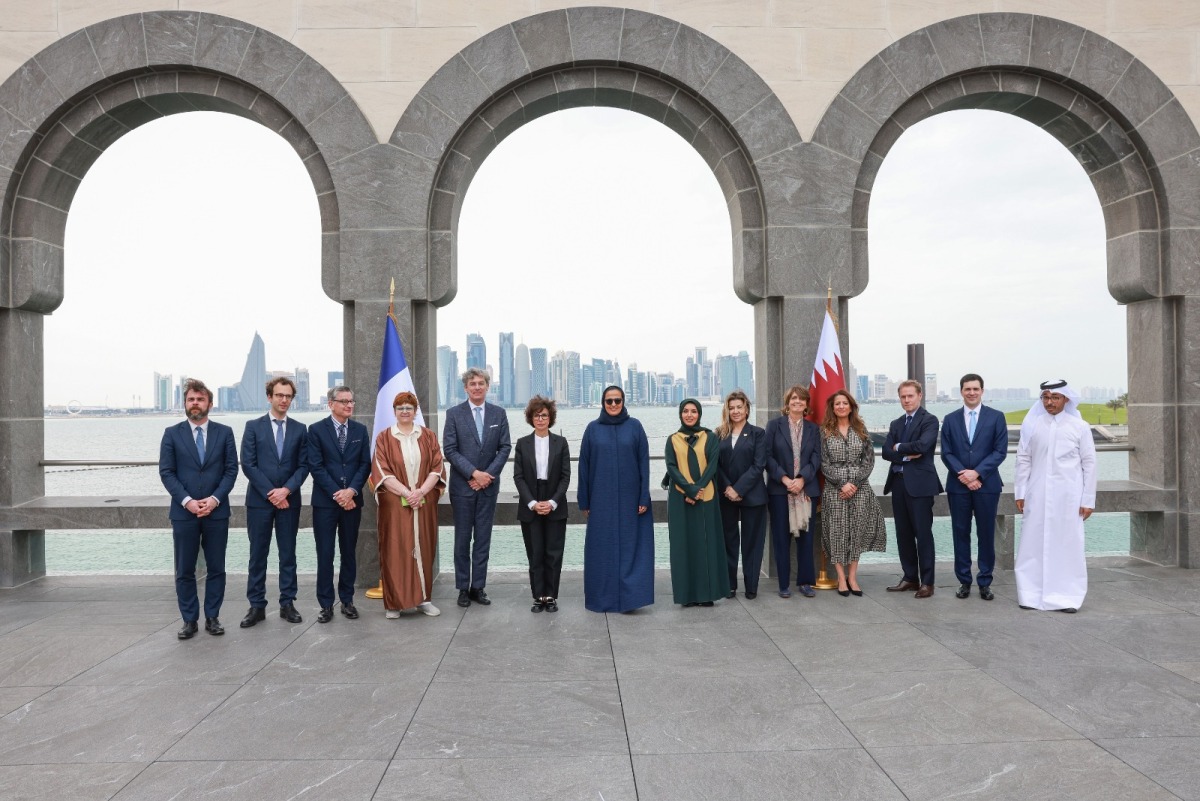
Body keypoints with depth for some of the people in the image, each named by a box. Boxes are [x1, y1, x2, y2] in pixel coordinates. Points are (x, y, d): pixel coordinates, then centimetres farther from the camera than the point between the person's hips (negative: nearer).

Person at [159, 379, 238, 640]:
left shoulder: (224, 432, 5)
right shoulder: (172, 434, 4)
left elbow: (231, 469, 1)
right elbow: (166, 472, -1)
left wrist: (215, 499, -12)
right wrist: (187, 500, -13)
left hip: (217, 511, 0)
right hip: (183, 512, 0)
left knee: (216, 568, 6)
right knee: (184, 571, 5)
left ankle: (212, 617, 16)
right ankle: (189, 620, 15)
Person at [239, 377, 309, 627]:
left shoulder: (300, 429, 7)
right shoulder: (253, 427, 2)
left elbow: (303, 465, 3)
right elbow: (248, 464, -5)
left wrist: (286, 490, -12)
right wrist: (270, 493, -12)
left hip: (289, 500, 1)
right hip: (259, 500, -1)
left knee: (288, 554, 6)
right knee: (258, 555, 5)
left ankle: (287, 604, 14)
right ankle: (257, 606, 12)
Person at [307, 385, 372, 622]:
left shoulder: (360, 430, 8)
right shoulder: (316, 430, -1)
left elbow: (365, 464, 4)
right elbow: (316, 466, -7)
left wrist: (351, 490, -11)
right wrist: (336, 494, -13)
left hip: (352, 500, 3)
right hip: (325, 501, -3)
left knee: (349, 552, 10)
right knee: (325, 554, 1)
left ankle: (347, 600, 20)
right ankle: (326, 605, 9)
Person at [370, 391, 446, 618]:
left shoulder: (428, 436, 7)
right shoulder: (384, 438, 1)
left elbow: (437, 467, 1)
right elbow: (382, 471, -6)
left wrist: (420, 491, -14)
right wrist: (406, 493, -17)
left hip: (425, 503, 2)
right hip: (394, 504, -2)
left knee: (423, 548, 6)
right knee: (395, 551, 0)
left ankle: (423, 598, 14)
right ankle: (393, 602, 7)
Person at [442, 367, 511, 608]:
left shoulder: (499, 413, 5)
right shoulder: (454, 413, -2)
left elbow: (505, 448, 3)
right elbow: (450, 450, -7)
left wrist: (488, 474, -9)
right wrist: (474, 473, -14)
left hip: (489, 484, 2)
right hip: (462, 485, -2)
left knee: (483, 538, 6)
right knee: (462, 538, 5)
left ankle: (478, 587, 14)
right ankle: (463, 588, 14)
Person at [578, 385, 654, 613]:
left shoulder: (635, 427, 2)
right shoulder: (593, 429, 3)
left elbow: (644, 463, 0)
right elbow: (584, 466, 5)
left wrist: (644, 498, -6)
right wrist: (584, 501, 3)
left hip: (629, 498, -1)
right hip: (601, 500, 1)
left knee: (629, 545, 2)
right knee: (602, 548, 5)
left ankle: (629, 596, 8)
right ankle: (601, 598, 15)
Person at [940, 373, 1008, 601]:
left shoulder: (996, 417, 2)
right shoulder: (950, 419, 8)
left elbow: (1000, 451, -4)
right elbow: (946, 453, 3)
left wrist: (977, 472, -14)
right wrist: (963, 475, -11)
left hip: (987, 484, -1)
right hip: (958, 485, 1)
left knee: (986, 534, 4)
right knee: (961, 534, 5)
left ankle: (985, 582, 14)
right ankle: (964, 581, 14)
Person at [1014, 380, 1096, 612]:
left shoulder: (1079, 427, 1)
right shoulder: (1031, 425, 4)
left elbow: (1089, 464, 3)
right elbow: (1023, 460, 7)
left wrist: (1088, 500, 0)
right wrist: (1020, 493, 4)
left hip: (1068, 497, -1)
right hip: (1037, 495, 1)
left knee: (1068, 546, 1)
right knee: (1033, 545, 2)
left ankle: (1067, 597, 11)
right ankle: (1031, 595, 11)